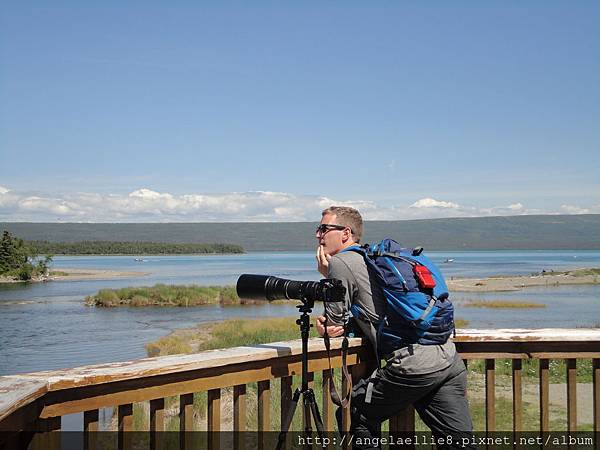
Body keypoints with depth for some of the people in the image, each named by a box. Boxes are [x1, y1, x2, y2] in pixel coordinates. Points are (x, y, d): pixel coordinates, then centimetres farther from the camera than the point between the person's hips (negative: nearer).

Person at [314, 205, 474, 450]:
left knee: (360, 414, 15)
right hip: (450, 360, 8)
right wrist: (328, 323, 19)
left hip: (414, 366, -8)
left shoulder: (339, 262, 0)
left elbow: (334, 325, 6)